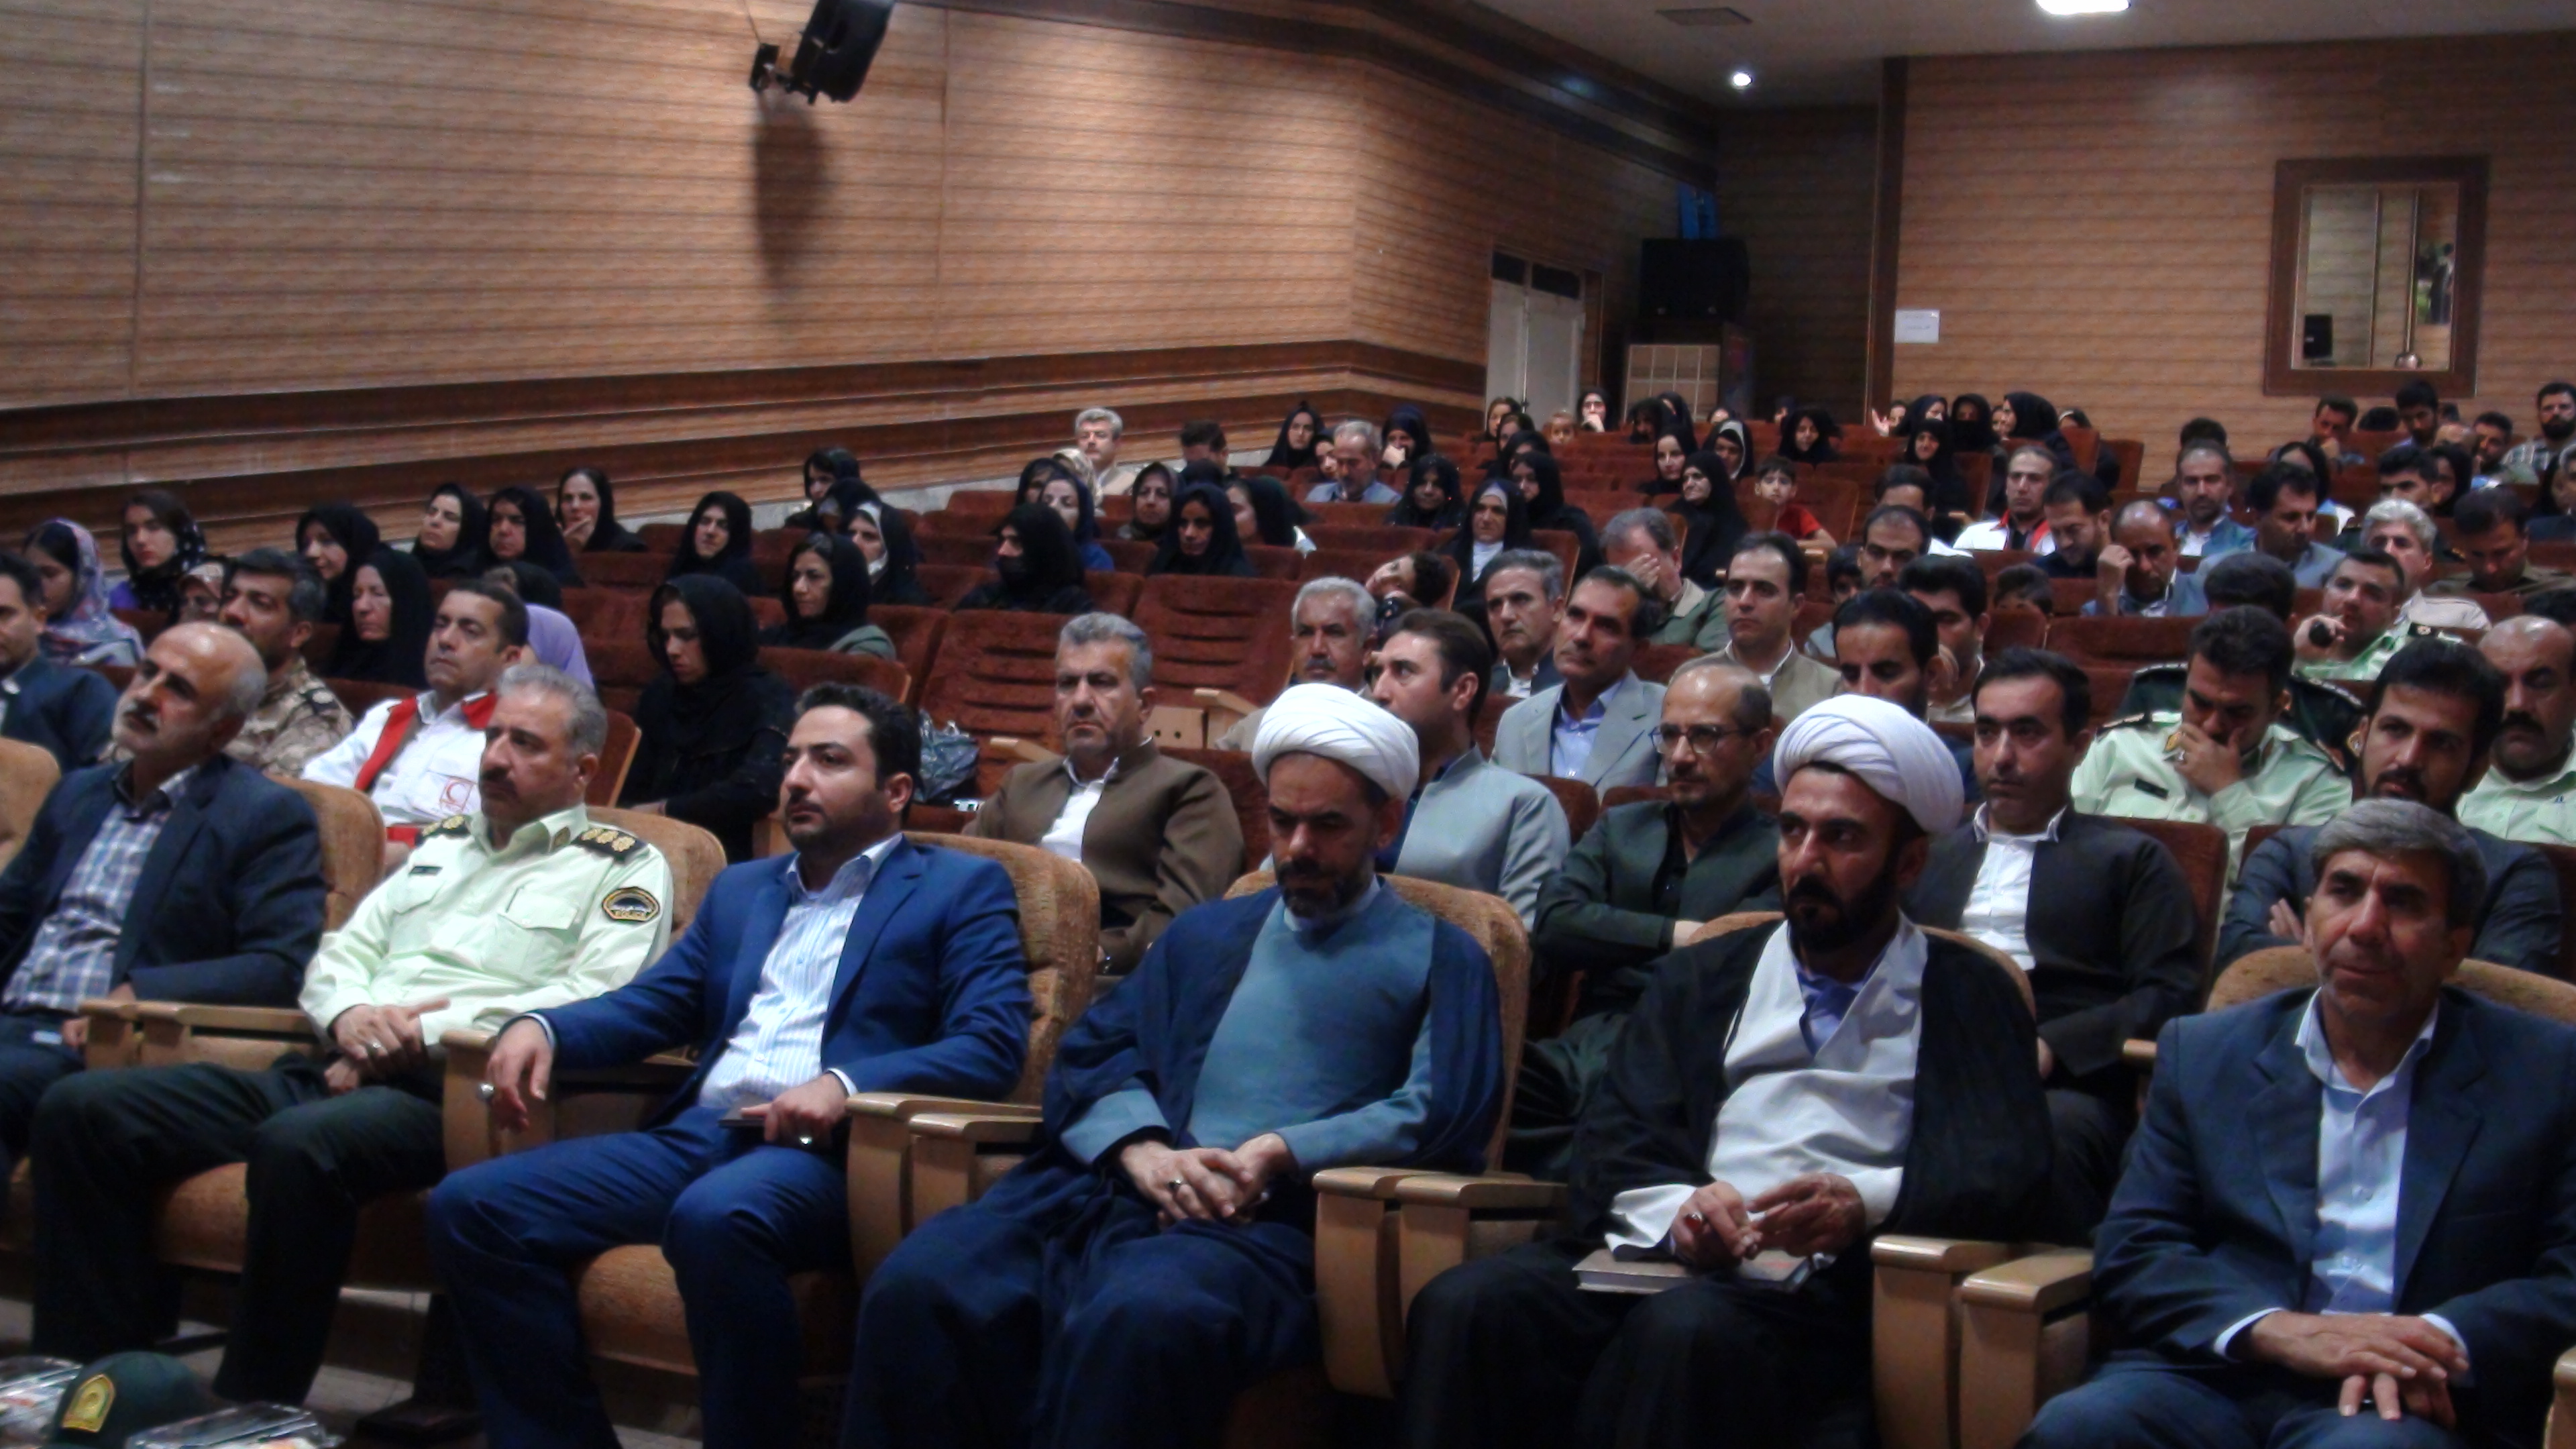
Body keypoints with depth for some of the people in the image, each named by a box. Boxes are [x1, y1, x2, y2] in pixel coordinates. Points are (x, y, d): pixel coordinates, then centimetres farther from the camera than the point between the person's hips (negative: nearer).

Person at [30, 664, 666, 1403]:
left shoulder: (623, 867, 8)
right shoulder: (443, 843, 30)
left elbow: (596, 1002, -8)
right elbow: (338, 955, 25)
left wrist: (424, 1032, -12)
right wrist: (353, 1016, -1)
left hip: (444, 1090, -7)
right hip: (331, 1074, 8)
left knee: (297, 1145, -40)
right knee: (82, 1109, -9)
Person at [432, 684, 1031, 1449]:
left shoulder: (962, 889, 9)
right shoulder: (739, 889, 28)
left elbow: (993, 1043, -4)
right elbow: (650, 1004, 22)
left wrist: (847, 1085, -20)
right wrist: (542, 1027, 0)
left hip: (828, 1154, -6)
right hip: (697, 1135, 6)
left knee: (715, 1216, -39)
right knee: (470, 1206, -13)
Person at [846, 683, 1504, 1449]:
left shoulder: (1441, 960, 18)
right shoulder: (1204, 934, 32)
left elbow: (1444, 1113, 1)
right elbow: (1090, 1054, 20)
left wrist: (1279, 1154, -9)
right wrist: (1143, 1149, -2)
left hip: (1272, 1220, -4)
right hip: (1110, 1187, 4)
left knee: (1139, 1317, -40)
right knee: (915, 1286, -27)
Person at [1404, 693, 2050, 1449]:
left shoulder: (1970, 998, 17)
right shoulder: (1698, 977, 26)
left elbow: (2014, 1174, 3)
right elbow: (1613, 1133, 15)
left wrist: (1868, 1200, -17)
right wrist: (1675, 1205, -9)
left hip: (1823, 1279, -3)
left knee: (1686, 1327, -39)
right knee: (1466, 1304, -28)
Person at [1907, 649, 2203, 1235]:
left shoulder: (2130, 860, 20)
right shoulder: (1927, 852, 30)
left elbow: (2171, 995, 6)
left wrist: (2051, 1046, -11)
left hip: (2062, 1086, -2)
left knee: (2059, 1127, -39)